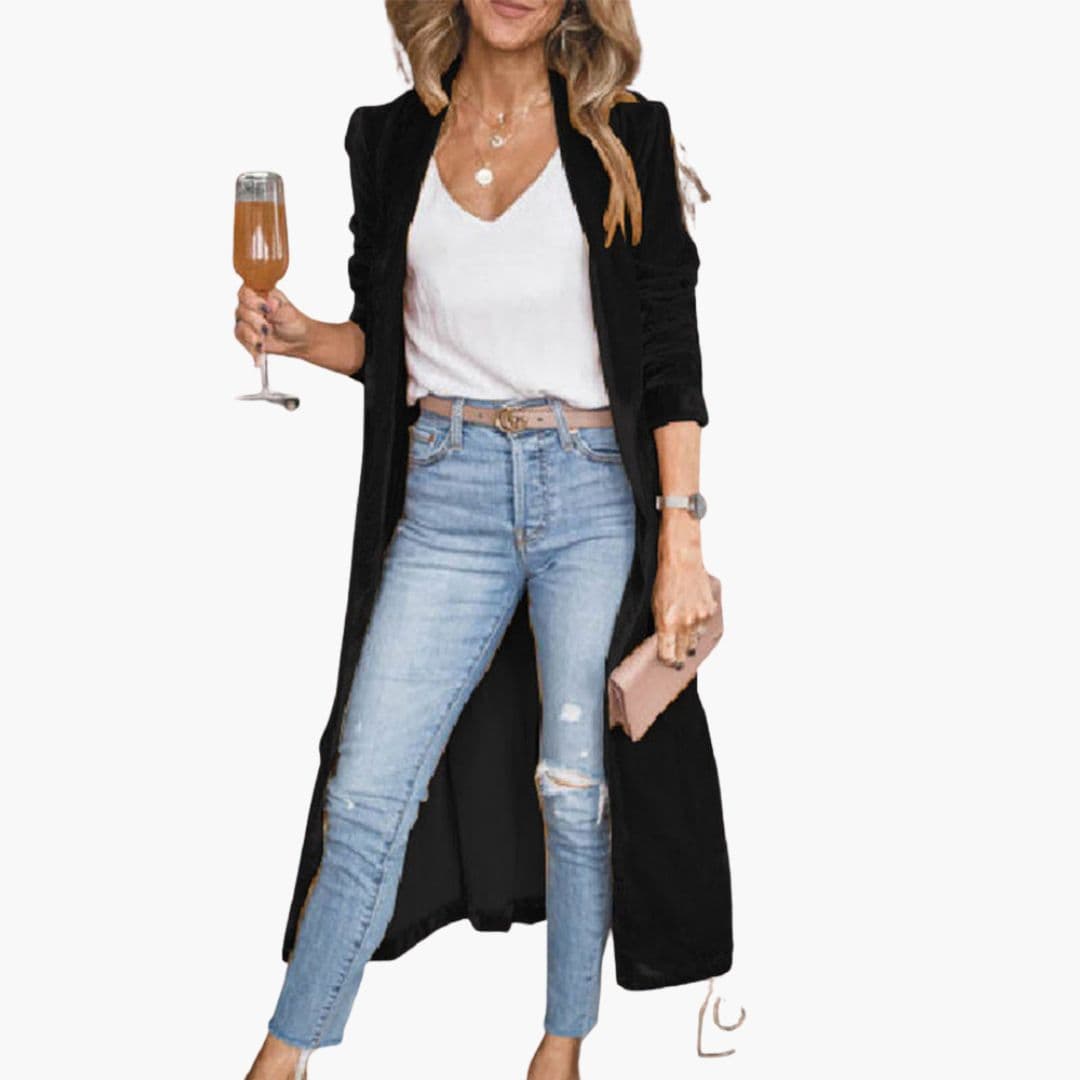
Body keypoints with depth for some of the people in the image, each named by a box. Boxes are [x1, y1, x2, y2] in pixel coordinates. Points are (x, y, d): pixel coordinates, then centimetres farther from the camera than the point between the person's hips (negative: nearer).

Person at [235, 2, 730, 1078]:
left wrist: (682, 539, -8)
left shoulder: (622, 139, 3)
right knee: (367, 791, 0)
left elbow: (669, 352, -1)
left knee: (578, 788, 4)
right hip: (447, 492, 2)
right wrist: (303, 337, -5)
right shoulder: (391, 139, 10)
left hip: (592, 484, -1)